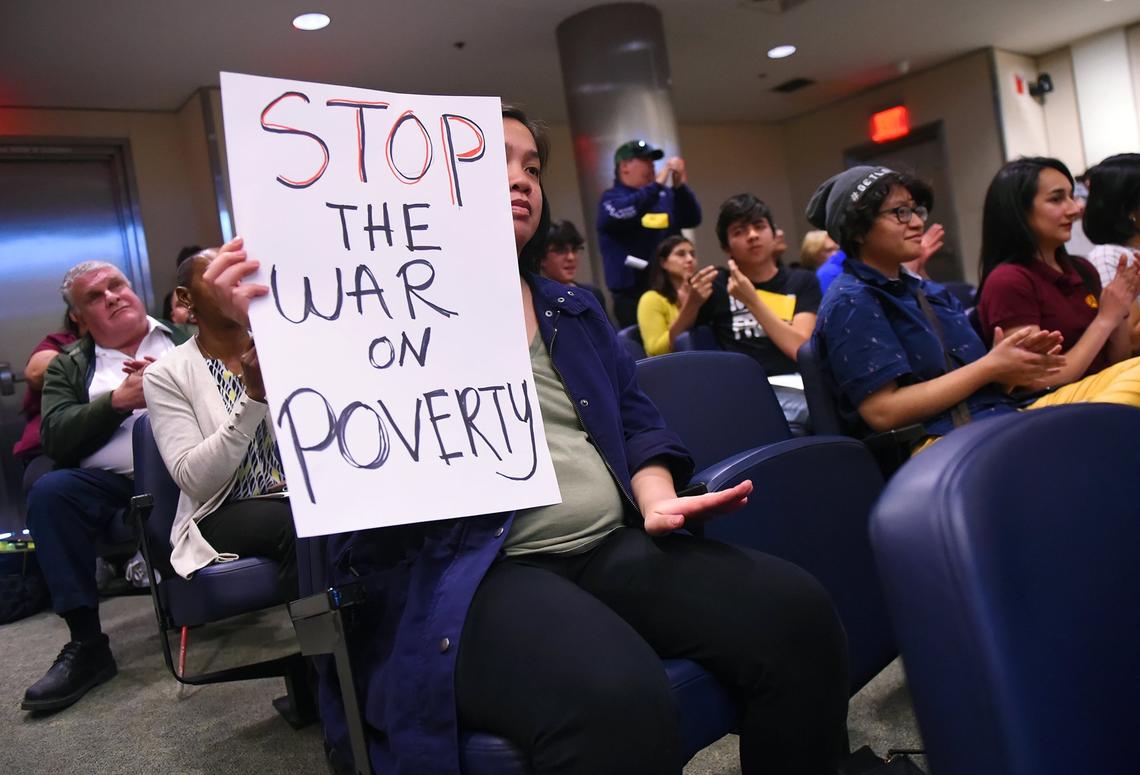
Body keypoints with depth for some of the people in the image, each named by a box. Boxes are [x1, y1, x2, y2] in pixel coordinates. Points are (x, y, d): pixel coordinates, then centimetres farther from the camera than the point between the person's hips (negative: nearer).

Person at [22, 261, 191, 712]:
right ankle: (86, 643, -17)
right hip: (113, 484, 2)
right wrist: (118, 400, -11)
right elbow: (54, 438, 3)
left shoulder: (186, 336, 16)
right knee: (49, 492, -25)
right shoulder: (68, 366, 18)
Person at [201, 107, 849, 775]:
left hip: (611, 548, 6)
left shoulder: (576, 312, 23)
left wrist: (657, 498, 1)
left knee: (797, 613, -18)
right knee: (615, 697, -37)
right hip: (463, 572, -6)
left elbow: (636, 420, 22)